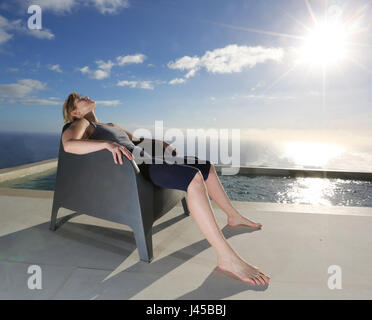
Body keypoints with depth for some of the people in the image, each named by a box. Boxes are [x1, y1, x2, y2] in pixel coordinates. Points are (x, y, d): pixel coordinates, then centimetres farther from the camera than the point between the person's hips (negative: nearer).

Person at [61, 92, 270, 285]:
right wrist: (108, 144, -30)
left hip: (145, 158, 9)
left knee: (205, 165, 10)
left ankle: (234, 216, 25)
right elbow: (68, 145, -15)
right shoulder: (81, 123, 7)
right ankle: (227, 257, -32)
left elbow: (137, 139, 34)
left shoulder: (112, 125, 33)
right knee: (194, 177, -32)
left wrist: (164, 144, 18)